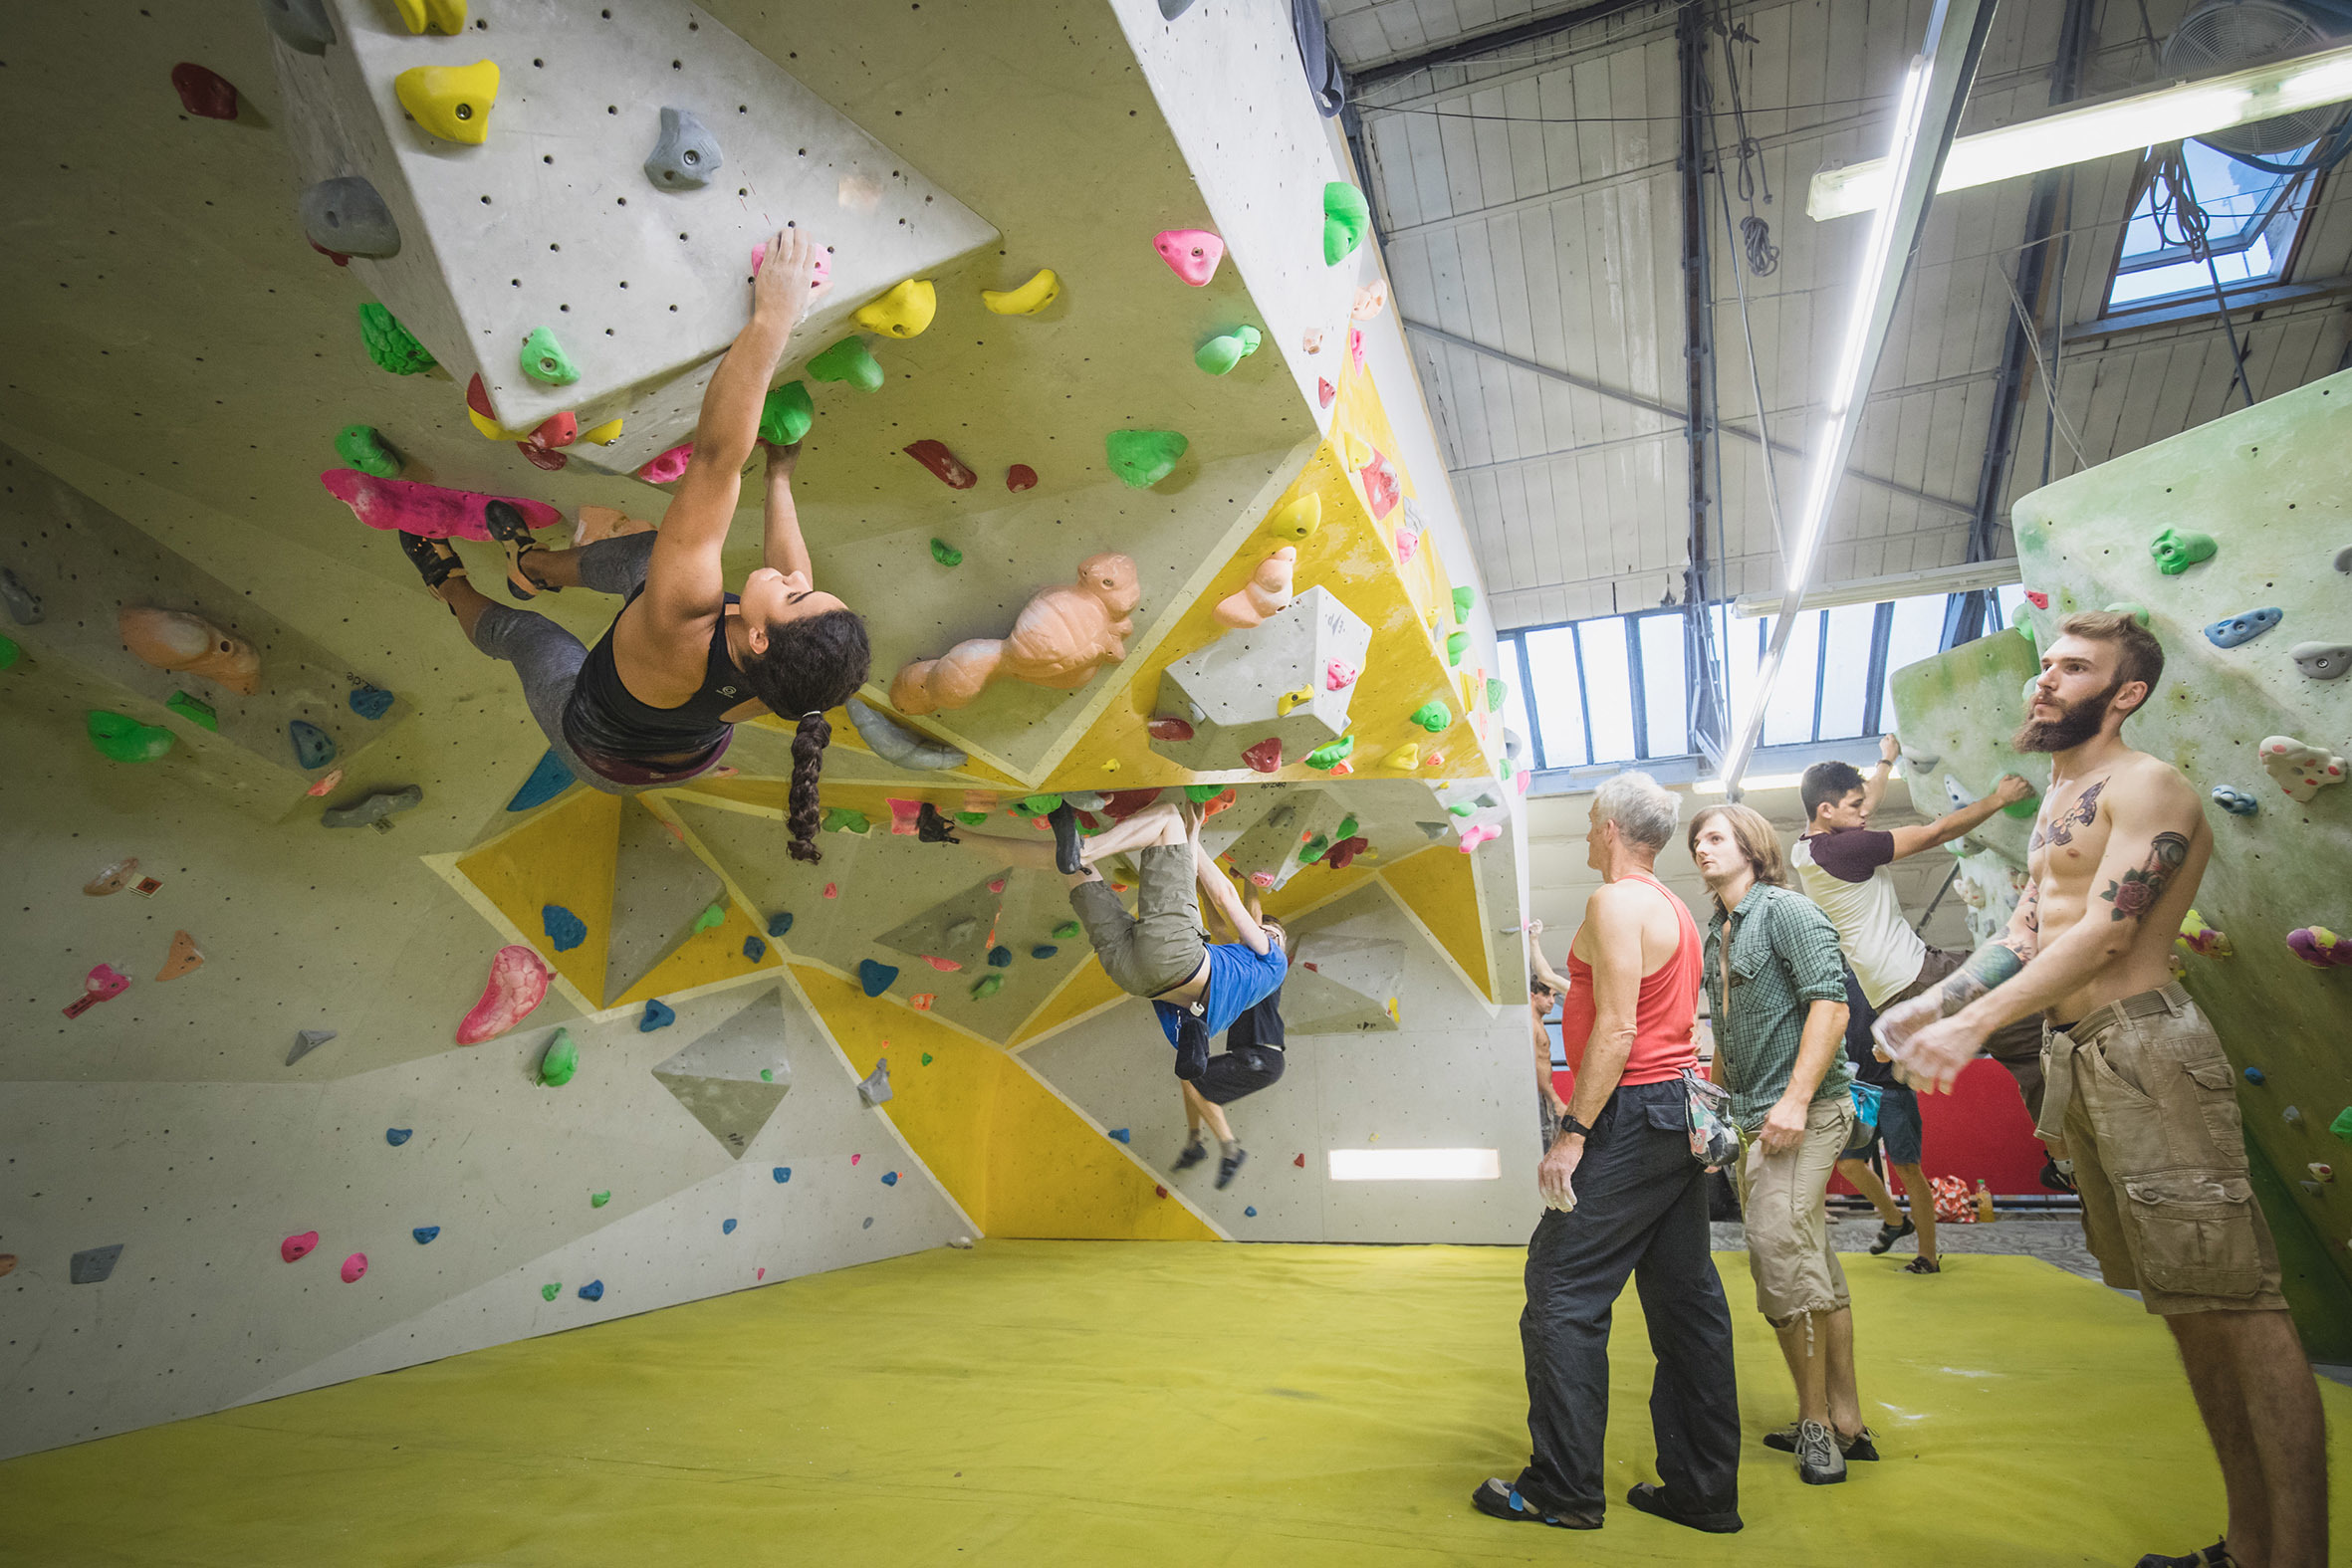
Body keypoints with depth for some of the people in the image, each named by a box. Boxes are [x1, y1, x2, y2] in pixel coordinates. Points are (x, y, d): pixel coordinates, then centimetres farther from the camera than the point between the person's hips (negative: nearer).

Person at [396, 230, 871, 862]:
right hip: (698, 753, 4)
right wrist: (779, 475, 0)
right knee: (644, 552, 7)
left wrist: (771, 319, -51)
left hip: (601, 759, -4)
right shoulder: (798, 674, -37)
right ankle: (535, 566, 38)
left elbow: (716, 456, -54)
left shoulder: (682, 624, -52)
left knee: (518, 629, 21)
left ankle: (454, 590, 57)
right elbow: (787, 558, -15)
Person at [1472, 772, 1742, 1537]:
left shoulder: (1617, 903, -13)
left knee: (1562, 1294, -2)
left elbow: (1617, 1031, -20)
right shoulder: (1675, 908, 16)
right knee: (1686, 1301, 14)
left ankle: (1563, 1489, 7)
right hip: (1682, 1115, 10)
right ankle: (1703, 1490, 23)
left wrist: (1574, 1131, -19)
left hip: (1633, 1114, -10)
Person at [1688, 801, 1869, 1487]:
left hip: (1803, 1113, -9)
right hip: (1754, 1120, 9)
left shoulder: (1786, 909, -8)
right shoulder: (1718, 933, 17)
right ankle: (1845, 1424, 23)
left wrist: (1796, 1099, -23)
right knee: (1814, 1266, 13)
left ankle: (1816, 1422, 4)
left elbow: (1830, 1003, -18)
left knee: (1780, 1256, -12)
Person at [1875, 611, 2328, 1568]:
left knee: (2235, 1302, -6)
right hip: (2072, 1055, 9)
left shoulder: (2146, 786, -8)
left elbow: (2107, 930, -18)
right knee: (2183, 1305, 13)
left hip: (2143, 1048, -9)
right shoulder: (2057, 805, 19)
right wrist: (1930, 1007, 8)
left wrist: (1973, 1025, -22)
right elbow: (2024, 934, 18)